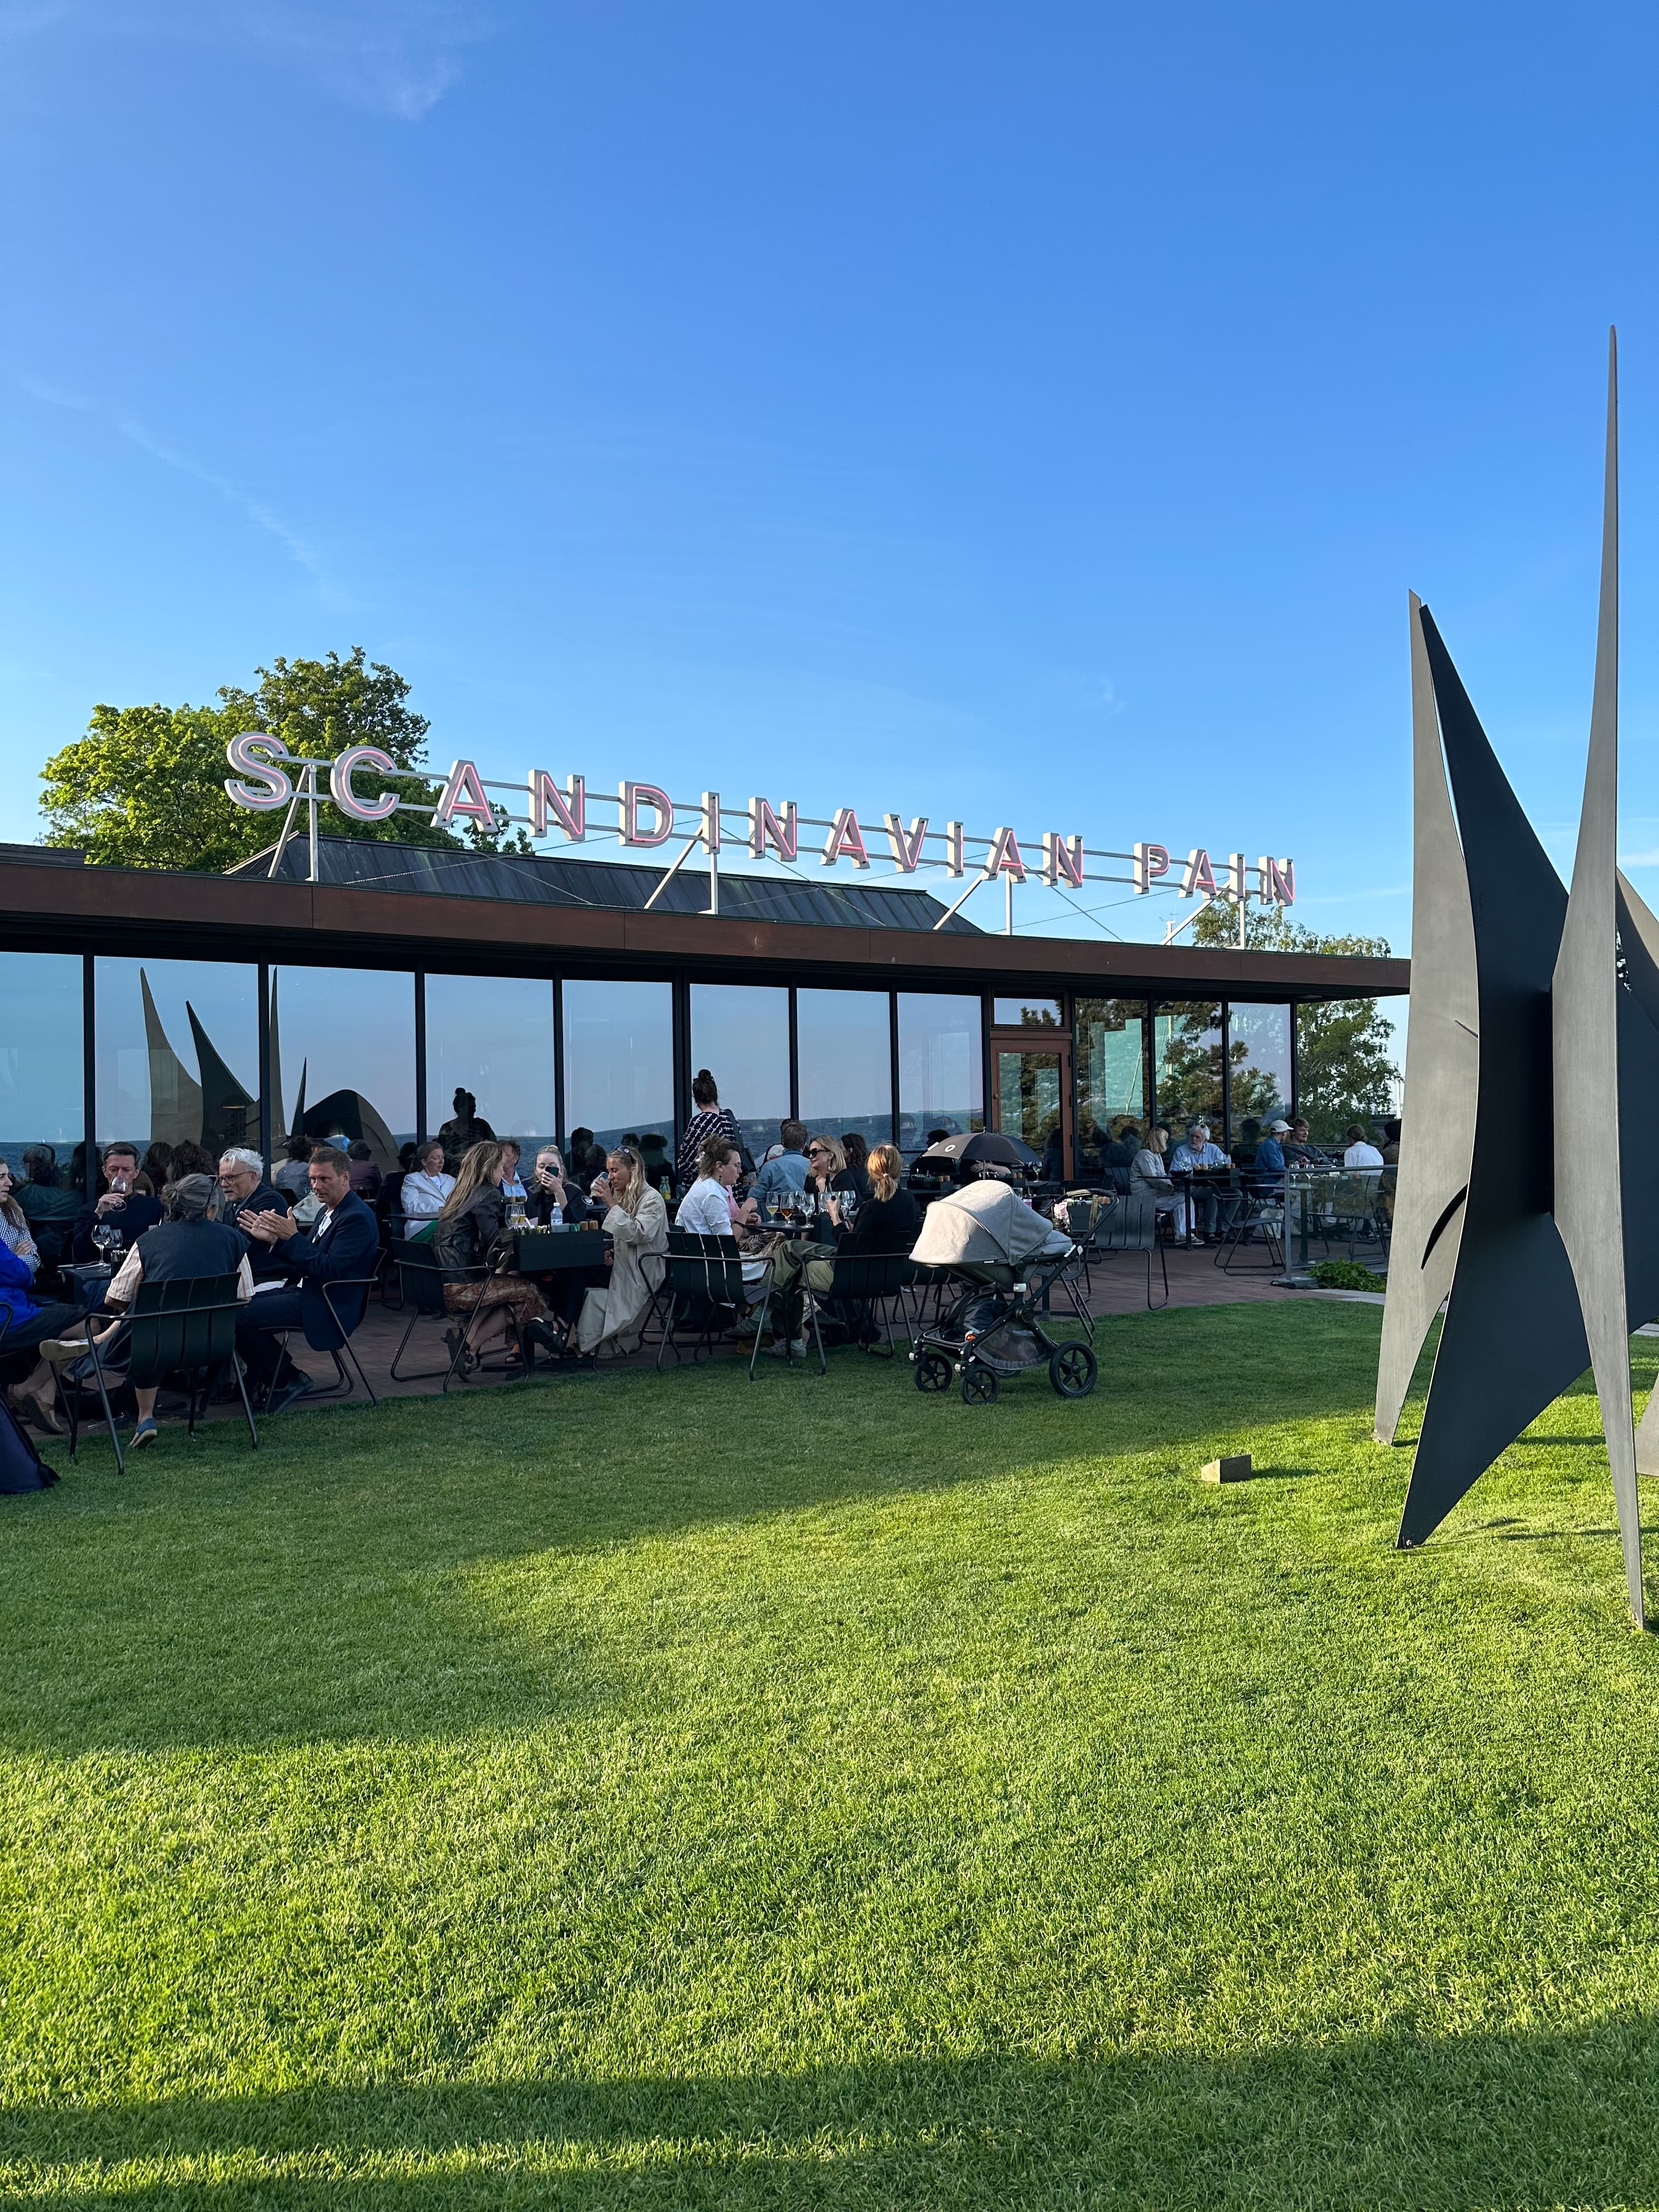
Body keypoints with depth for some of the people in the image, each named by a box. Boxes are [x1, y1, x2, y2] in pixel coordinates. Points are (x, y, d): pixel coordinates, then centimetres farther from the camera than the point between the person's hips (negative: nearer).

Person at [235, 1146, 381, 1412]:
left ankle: (289, 1380, 0)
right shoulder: (327, 1211, 14)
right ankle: (266, 1381, 14)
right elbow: (302, 1259, 18)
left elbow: (329, 1270, -24)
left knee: (237, 1316, -16)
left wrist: (292, 1237, -24)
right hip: (303, 1289, 10)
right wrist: (273, 1238, 4)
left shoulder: (357, 1218, -17)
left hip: (328, 1307, -10)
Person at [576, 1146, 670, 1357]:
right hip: (621, 1268, 8)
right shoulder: (623, 1196, 17)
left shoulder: (652, 1199, -7)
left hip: (641, 1275, -8)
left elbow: (638, 1234, -20)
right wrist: (610, 1252, 2)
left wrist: (612, 1204, -19)